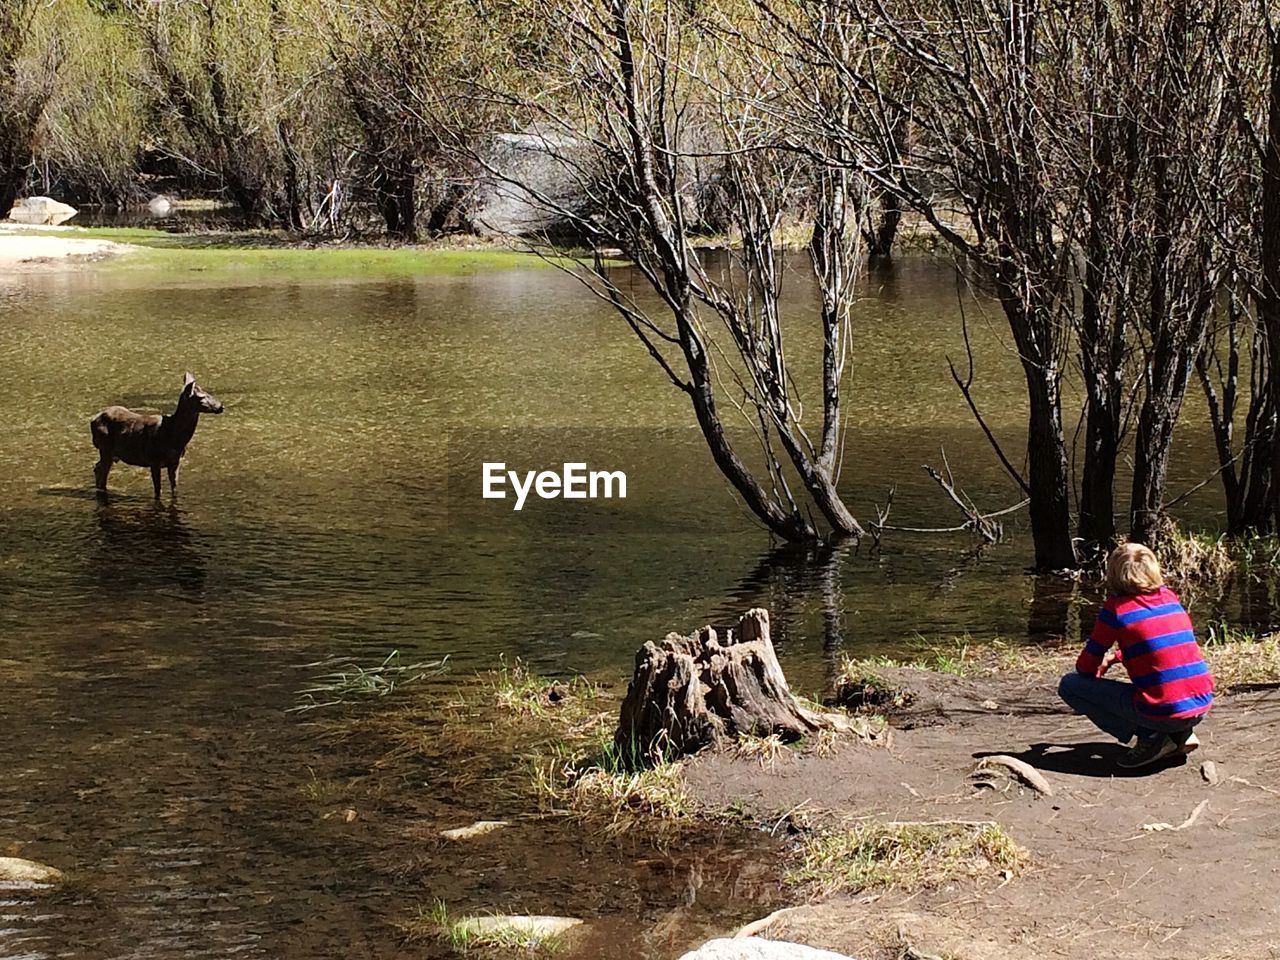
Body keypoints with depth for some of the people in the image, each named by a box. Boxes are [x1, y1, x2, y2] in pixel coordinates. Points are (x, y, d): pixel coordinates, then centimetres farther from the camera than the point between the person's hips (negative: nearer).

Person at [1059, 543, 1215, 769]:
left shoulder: (1116, 608, -4)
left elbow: (1085, 668, 3)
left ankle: (1149, 737, -2)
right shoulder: (1170, 598, 12)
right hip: (1202, 706, 7)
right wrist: (1115, 657, 31)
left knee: (1069, 685, 3)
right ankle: (1182, 734, 15)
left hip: (1162, 713, -7)